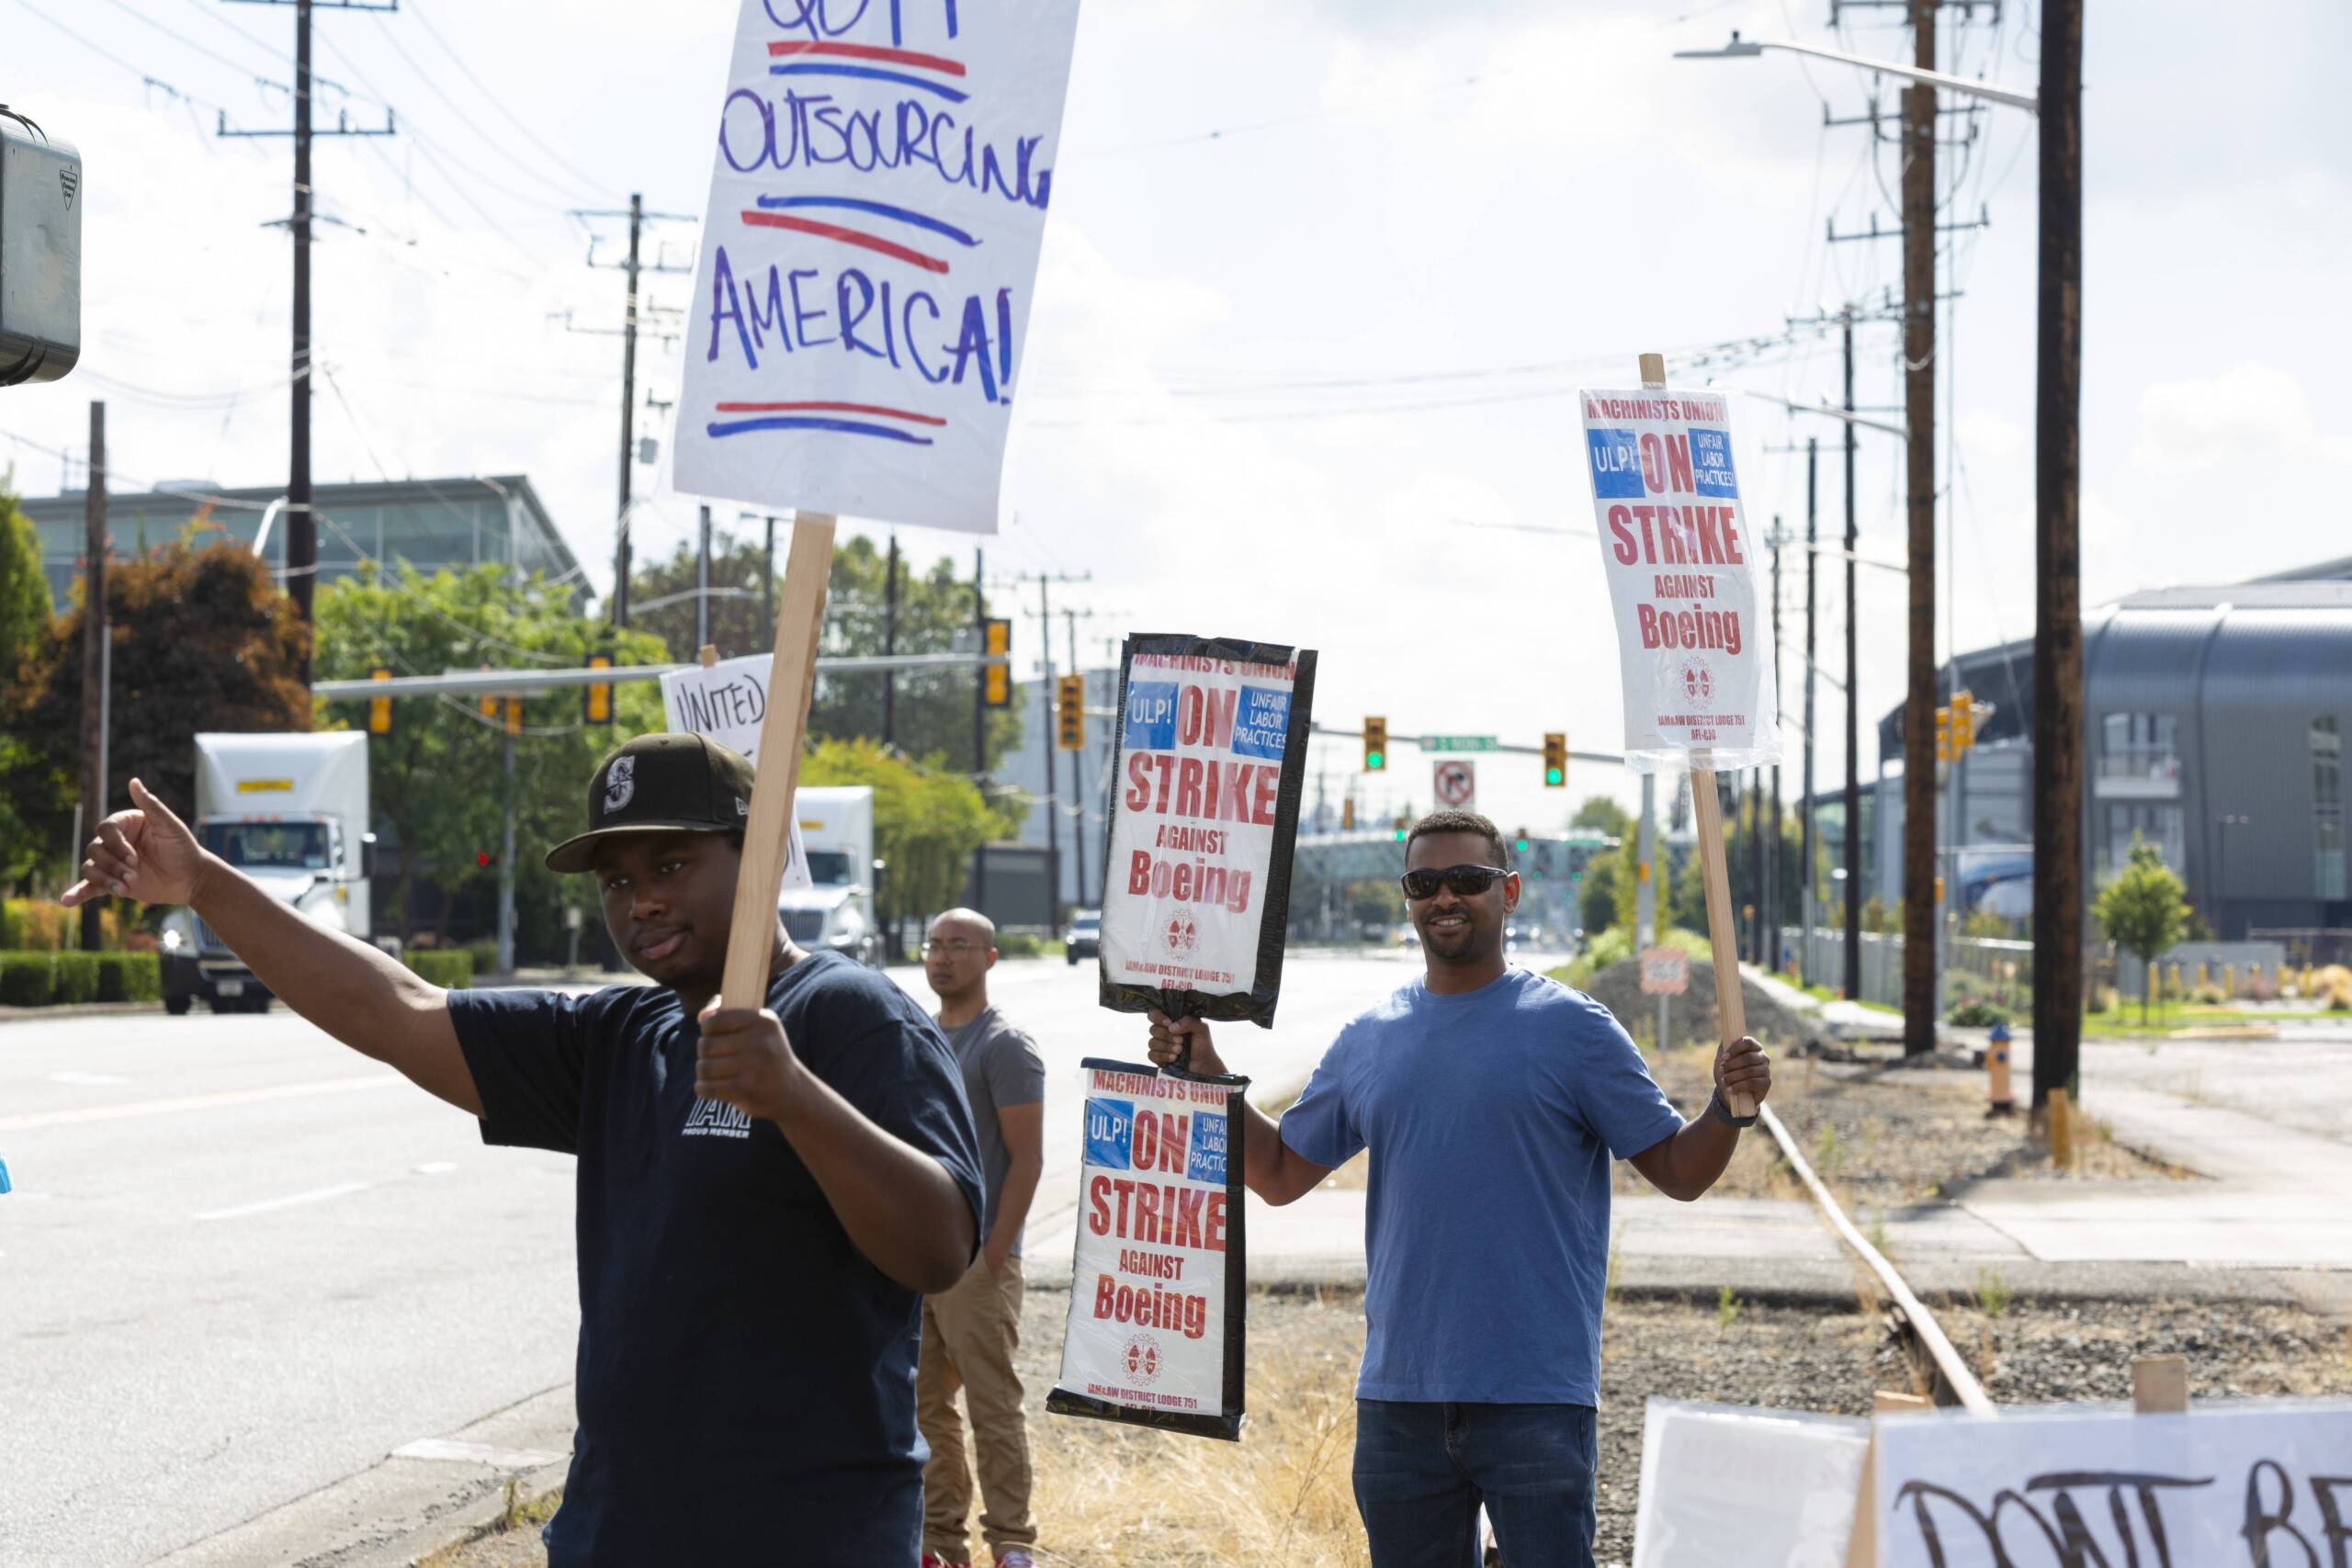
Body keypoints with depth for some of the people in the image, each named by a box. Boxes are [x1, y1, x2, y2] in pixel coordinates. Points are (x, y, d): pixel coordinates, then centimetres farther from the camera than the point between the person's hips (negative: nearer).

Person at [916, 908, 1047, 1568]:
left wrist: (995, 1251, -16)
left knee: (993, 1408, -5)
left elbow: (1027, 1160, -10)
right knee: (925, 1406, 9)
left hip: (977, 1260, -7)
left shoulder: (1005, 1047, -6)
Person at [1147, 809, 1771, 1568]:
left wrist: (1729, 1109, -21)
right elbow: (1279, 1172, 15)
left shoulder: (1572, 1027, -1)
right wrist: (1205, 1073, 4)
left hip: (1535, 1398, -4)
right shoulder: (1369, 1042, 11)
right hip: (1398, 1395, 4)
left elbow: (1679, 1171, -2)